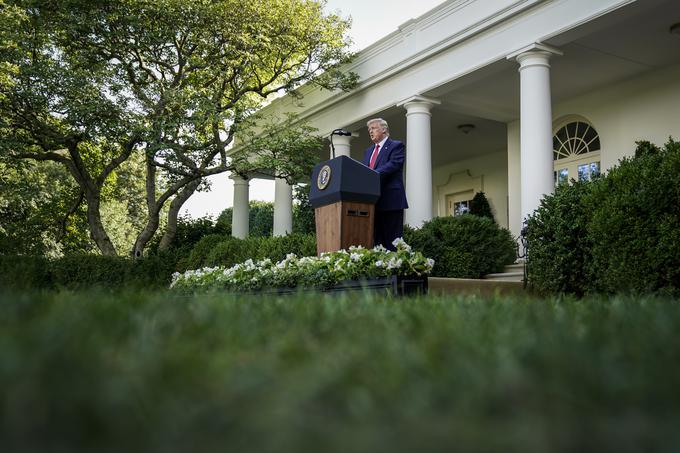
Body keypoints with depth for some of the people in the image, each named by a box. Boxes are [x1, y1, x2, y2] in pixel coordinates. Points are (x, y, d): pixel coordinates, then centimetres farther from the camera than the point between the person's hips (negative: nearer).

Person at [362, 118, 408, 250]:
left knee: (392, 239, -6)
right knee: (376, 239, 5)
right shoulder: (368, 151, 25)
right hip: (373, 201, 7)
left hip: (391, 199, -7)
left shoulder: (396, 146, 3)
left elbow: (393, 164, -13)